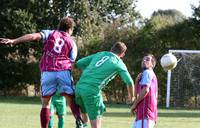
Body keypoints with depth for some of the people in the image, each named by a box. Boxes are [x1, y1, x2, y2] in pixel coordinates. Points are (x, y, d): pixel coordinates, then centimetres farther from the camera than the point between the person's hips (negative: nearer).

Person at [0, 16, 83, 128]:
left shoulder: (50, 33, 14)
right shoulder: (72, 43, 16)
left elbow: (33, 36, -2)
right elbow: (71, 62, 9)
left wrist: (13, 41, -9)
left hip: (47, 72, 0)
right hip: (64, 71, 0)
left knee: (45, 103, 10)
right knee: (71, 100, 4)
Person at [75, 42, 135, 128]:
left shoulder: (99, 54, 19)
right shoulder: (119, 63, 5)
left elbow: (79, 63, 19)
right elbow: (129, 82, 4)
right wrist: (131, 96, 22)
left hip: (79, 86, 5)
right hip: (92, 91, -5)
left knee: (84, 117, 25)